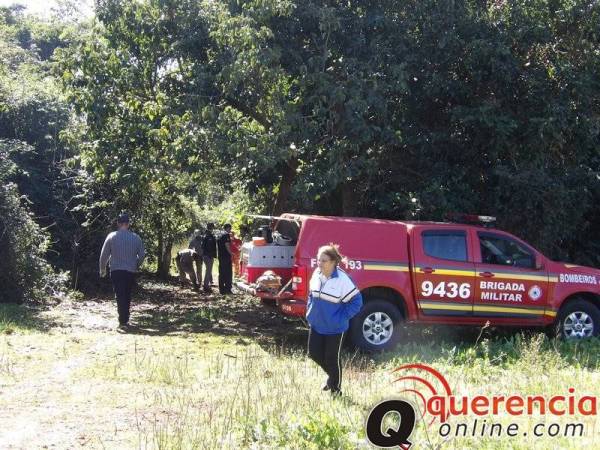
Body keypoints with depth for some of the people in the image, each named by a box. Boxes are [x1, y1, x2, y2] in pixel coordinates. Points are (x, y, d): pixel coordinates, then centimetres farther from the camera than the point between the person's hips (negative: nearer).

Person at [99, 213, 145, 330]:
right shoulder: (136, 238, -1)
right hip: (131, 271, 2)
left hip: (116, 271, -2)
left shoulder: (112, 237, -5)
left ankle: (123, 321, -11)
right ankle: (125, 319, 19)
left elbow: (104, 255, -2)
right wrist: (136, 266, 19)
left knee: (120, 296, -2)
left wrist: (102, 269, 11)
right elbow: (142, 255, 2)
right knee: (127, 296, 14)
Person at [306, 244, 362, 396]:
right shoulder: (316, 274, -2)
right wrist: (310, 311, 9)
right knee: (314, 353, 11)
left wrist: (342, 317, -14)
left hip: (334, 328, -6)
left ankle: (335, 390, 24)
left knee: (331, 360, 4)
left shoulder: (342, 280, -22)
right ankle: (332, 377, 39)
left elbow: (356, 301, -16)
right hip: (316, 325, 6)